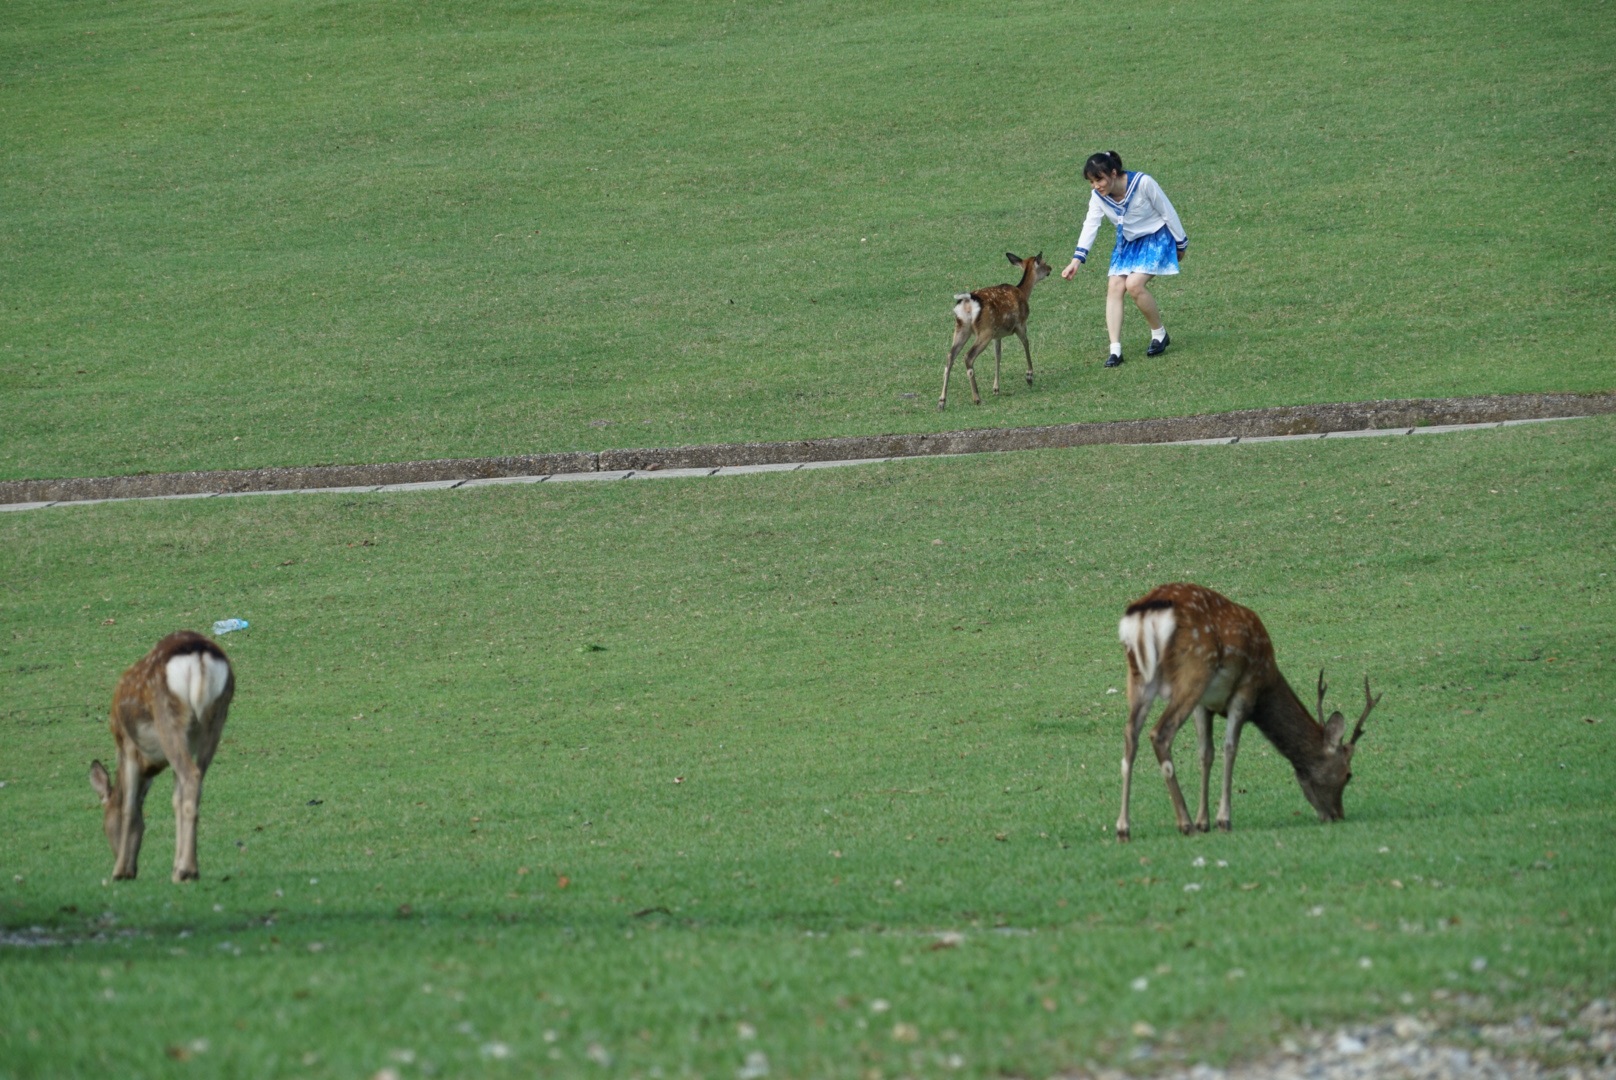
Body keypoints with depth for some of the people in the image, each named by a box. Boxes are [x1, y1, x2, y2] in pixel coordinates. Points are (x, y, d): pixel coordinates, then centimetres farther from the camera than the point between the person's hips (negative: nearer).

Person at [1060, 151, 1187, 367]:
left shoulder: (1143, 183, -26)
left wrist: (1180, 244, -6)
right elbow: (1090, 226, -18)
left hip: (1156, 239, -6)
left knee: (1134, 284, -23)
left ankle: (1160, 334, -1)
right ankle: (1115, 349, -10)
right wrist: (1077, 260, -30)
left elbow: (1168, 212, -15)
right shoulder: (1098, 197, -10)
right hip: (1128, 243, 6)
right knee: (1114, 287, -10)